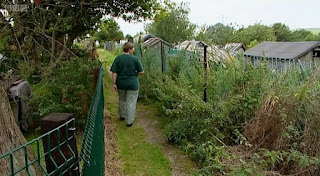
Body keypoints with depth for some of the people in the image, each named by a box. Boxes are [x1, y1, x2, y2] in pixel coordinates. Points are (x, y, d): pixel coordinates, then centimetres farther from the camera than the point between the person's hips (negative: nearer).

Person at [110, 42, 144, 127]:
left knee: (122, 100, 24)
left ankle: (122, 116, 39)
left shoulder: (118, 59, -5)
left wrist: (114, 83, -3)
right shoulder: (135, 59, -10)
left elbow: (114, 72, -7)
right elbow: (141, 72, -7)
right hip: (132, 84, -3)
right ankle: (129, 121, 9)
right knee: (131, 102, 5)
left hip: (121, 84, 3)